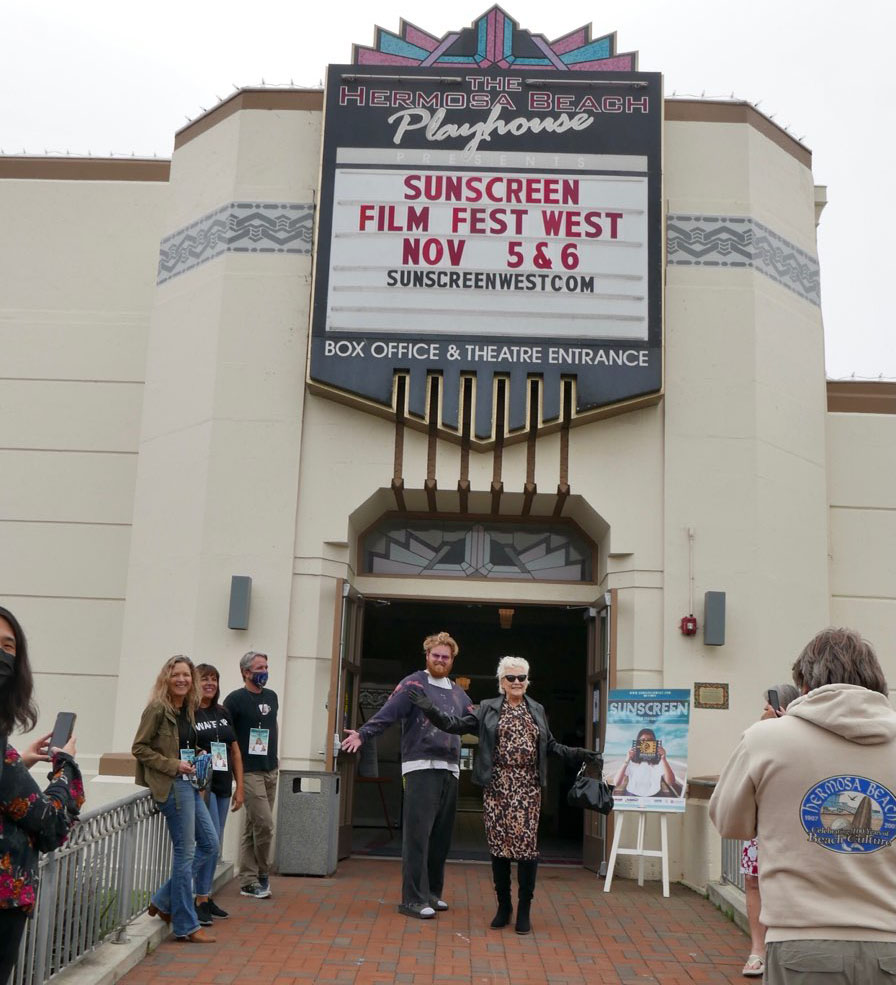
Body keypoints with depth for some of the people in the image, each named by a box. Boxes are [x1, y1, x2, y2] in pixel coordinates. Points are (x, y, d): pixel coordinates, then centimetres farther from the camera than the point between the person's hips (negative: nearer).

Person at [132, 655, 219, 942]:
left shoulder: (188, 709, 12)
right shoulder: (157, 708, -11)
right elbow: (139, 747, -12)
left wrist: (196, 761, 5)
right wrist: (174, 765, -16)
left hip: (188, 783, 9)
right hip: (171, 786, -9)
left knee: (210, 844, 11)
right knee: (185, 851, -4)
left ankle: (164, 901, 20)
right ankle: (186, 926, 7)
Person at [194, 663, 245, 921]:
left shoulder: (223, 713, 12)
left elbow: (235, 752, 15)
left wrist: (239, 788, 11)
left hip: (223, 786, 7)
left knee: (215, 844, 11)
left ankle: (204, 898, 21)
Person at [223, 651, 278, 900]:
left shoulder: (271, 697, 12)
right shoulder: (235, 699, -8)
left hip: (270, 771, 6)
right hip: (249, 772, -6)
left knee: (252, 828, 11)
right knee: (264, 824, -10)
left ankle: (248, 881, 16)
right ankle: (262, 873, 10)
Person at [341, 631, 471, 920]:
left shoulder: (458, 693, 17)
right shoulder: (413, 683, -3)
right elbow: (387, 713, -16)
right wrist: (363, 733, -30)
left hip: (450, 769, 6)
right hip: (421, 767, -6)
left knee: (441, 836, 11)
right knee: (417, 834, -6)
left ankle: (432, 893, 24)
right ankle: (413, 899, -1)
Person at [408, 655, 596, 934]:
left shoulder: (537, 711, 14)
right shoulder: (488, 709, 5)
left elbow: (550, 746, 19)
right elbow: (456, 724, -1)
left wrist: (575, 754, 6)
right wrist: (430, 709, -13)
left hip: (528, 787, 1)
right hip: (498, 786, -1)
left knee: (527, 844, -6)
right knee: (498, 845, 3)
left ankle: (524, 909, 7)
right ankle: (503, 906, 19)